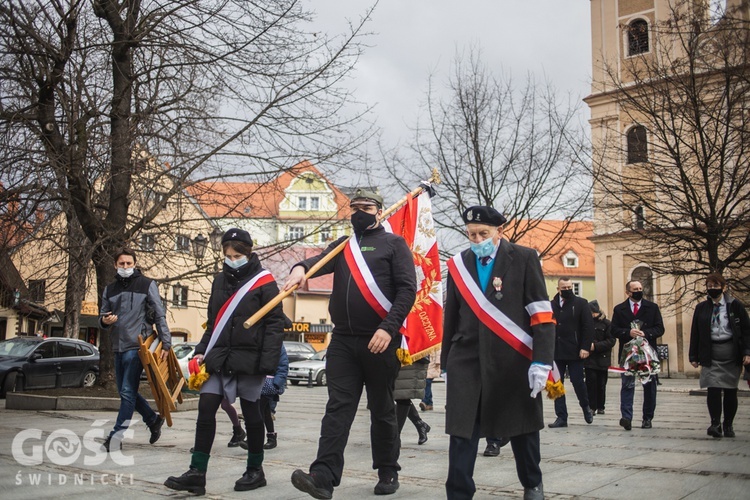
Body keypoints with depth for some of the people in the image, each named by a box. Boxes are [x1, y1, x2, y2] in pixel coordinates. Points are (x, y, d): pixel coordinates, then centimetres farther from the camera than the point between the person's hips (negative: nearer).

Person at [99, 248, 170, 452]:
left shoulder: (147, 284, 0)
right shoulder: (110, 289, 14)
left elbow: (160, 315, -2)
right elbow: (102, 316, 18)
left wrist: (166, 343, -8)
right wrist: (105, 321, -7)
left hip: (136, 346, -6)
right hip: (118, 347, 6)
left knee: (128, 392, -8)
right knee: (125, 392, 13)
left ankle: (116, 436, -3)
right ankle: (153, 419, 30)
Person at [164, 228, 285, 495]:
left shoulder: (264, 282, -6)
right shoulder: (220, 280, 13)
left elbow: (275, 323, -9)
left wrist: (267, 362, -16)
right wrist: (202, 351, 10)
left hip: (248, 360, -5)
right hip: (219, 358, 5)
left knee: (251, 413, 6)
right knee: (205, 408, -3)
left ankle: (255, 470, 21)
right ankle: (197, 473, 1)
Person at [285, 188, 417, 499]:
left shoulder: (393, 244, 3)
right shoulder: (342, 246, 17)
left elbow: (407, 289, -6)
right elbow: (321, 261, -3)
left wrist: (388, 328, -17)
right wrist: (301, 267, -27)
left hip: (379, 341, -3)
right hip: (342, 340, 3)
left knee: (382, 410, 7)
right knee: (338, 408, -3)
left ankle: (388, 473, 21)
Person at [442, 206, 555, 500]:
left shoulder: (524, 259, -2)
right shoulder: (458, 265, 7)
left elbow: (542, 315, -5)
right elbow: (451, 319, 12)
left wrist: (541, 362, -12)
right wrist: (447, 364, 13)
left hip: (513, 360, -1)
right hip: (466, 361, 2)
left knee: (522, 428, 14)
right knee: (461, 433, -2)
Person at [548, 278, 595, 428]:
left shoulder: (581, 303, 2)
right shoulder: (551, 305, 8)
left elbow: (588, 326, -3)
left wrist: (585, 347, -11)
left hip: (575, 352, -3)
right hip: (556, 352, 3)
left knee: (578, 382, 2)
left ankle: (586, 408, 29)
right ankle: (561, 417, 10)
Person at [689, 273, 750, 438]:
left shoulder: (735, 305, 2)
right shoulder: (701, 308, 7)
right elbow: (695, 333, 8)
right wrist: (694, 356, 4)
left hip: (732, 354, 0)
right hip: (710, 355, 1)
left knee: (730, 390, 6)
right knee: (713, 389, -11)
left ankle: (728, 425, 17)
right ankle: (715, 423, -9)